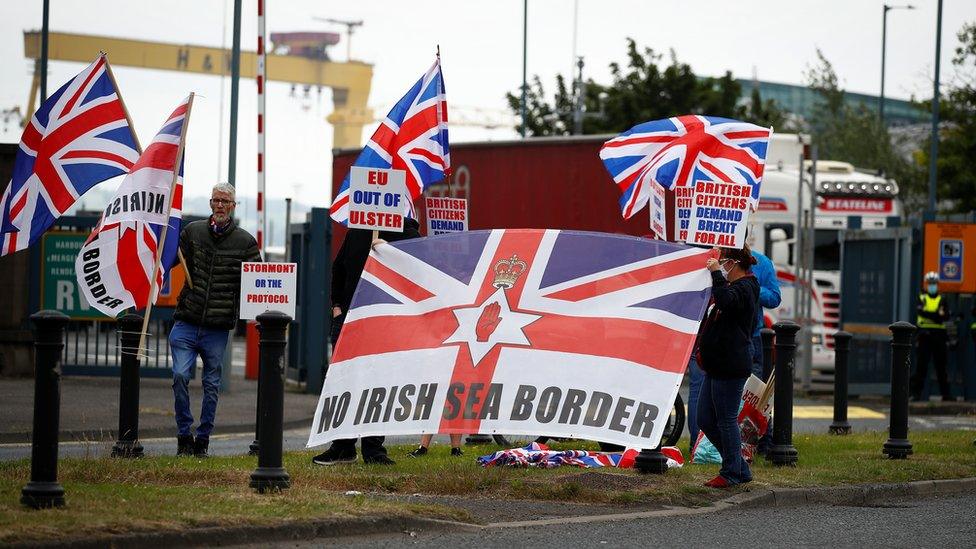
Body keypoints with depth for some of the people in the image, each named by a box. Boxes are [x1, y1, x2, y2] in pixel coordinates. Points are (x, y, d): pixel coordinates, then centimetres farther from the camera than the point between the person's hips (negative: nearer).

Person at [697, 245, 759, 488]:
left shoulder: (743, 289, -13)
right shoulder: (735, 287, 20)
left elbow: (725, 300, -35)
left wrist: (716, 272, -26)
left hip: (731, 367, -11)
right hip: (717, 365, 11)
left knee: (726, 420, -3)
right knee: (705, 421, 11)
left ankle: (732, 473, 7)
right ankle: (740, 469, 19)